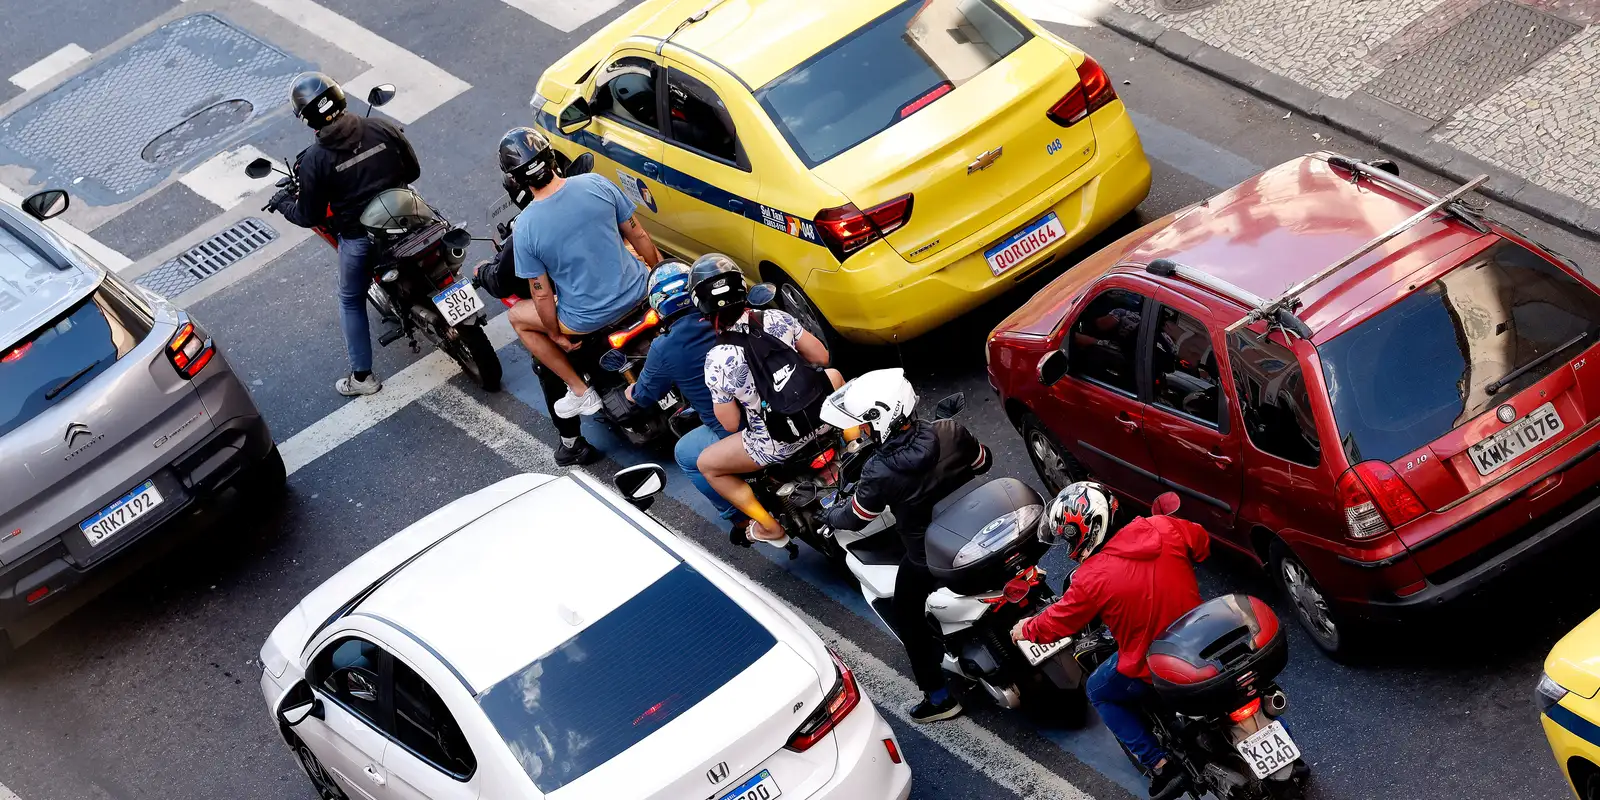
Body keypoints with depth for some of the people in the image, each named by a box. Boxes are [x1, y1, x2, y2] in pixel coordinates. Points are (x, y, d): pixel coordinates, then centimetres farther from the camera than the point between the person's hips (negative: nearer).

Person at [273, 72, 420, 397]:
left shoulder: (314, 160, -18)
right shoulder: (383, 129, -11)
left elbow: (309, 217, -9)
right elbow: (413, 171, 1)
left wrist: (283, 204, 12)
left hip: (357, 237, -2)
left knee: (351, 301, 19)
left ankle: (362, 376, 25)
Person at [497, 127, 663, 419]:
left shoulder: (525, 228, -19)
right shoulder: (596, 184, -13)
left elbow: (542, 294, -11)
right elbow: (638, 235, -1)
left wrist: (556, 335, 7)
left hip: (589, 318, -3)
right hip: (636, 291, 3)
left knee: (517, 317, 24)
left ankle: (580, 392, 24)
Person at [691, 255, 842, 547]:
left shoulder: (717, 361, -20)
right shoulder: (777, 319, -11)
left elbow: (730, 424, -11)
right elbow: (821, 357, 3)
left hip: (774, 443, -4)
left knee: (707, 464, 20)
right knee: (833, 375, 35)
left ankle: (770, 528, 22)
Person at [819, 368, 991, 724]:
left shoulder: (880, 473, -32)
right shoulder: (951, 432, -22)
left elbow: (854, 518, -14)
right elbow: (984, 462, -2)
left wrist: (830, 514, 8)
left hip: (928, 558, -4)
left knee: (906, 617, 19)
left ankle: (939, 697, 25)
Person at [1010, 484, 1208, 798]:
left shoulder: (1092, 576, -23)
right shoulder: (1166, 528, -13)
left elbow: (1055, 624, -8)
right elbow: (1203, 544, 8)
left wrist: (1025, 630, 13)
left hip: (1150, 668, -5)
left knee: (1099, 692, 24)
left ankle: (1158, 763, 12)